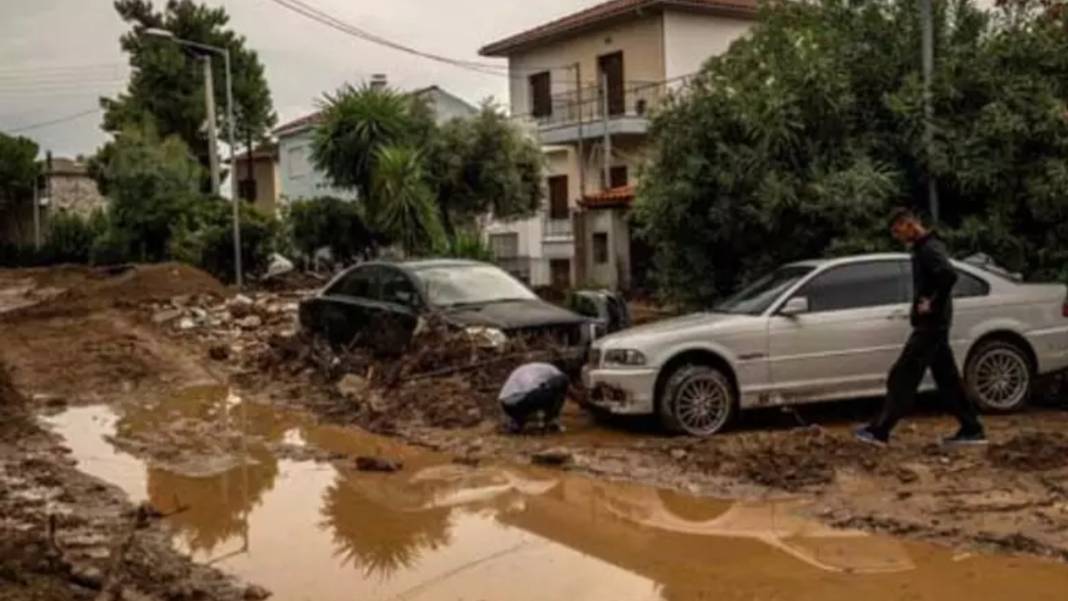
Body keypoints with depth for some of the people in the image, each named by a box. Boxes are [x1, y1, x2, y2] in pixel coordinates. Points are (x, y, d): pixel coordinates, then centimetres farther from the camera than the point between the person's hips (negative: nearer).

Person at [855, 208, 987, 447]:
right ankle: (972, 430, 17)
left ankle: (878, 431, -8)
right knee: (947, 379, 13)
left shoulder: (929, 249, -15)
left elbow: (949, 275, -32)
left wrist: (933, 305, -23)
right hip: (932, 324, 10)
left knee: (902, 377, -9)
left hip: (930, 325, -10)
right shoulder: (924, 248, 15)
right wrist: (920, 306, 10)